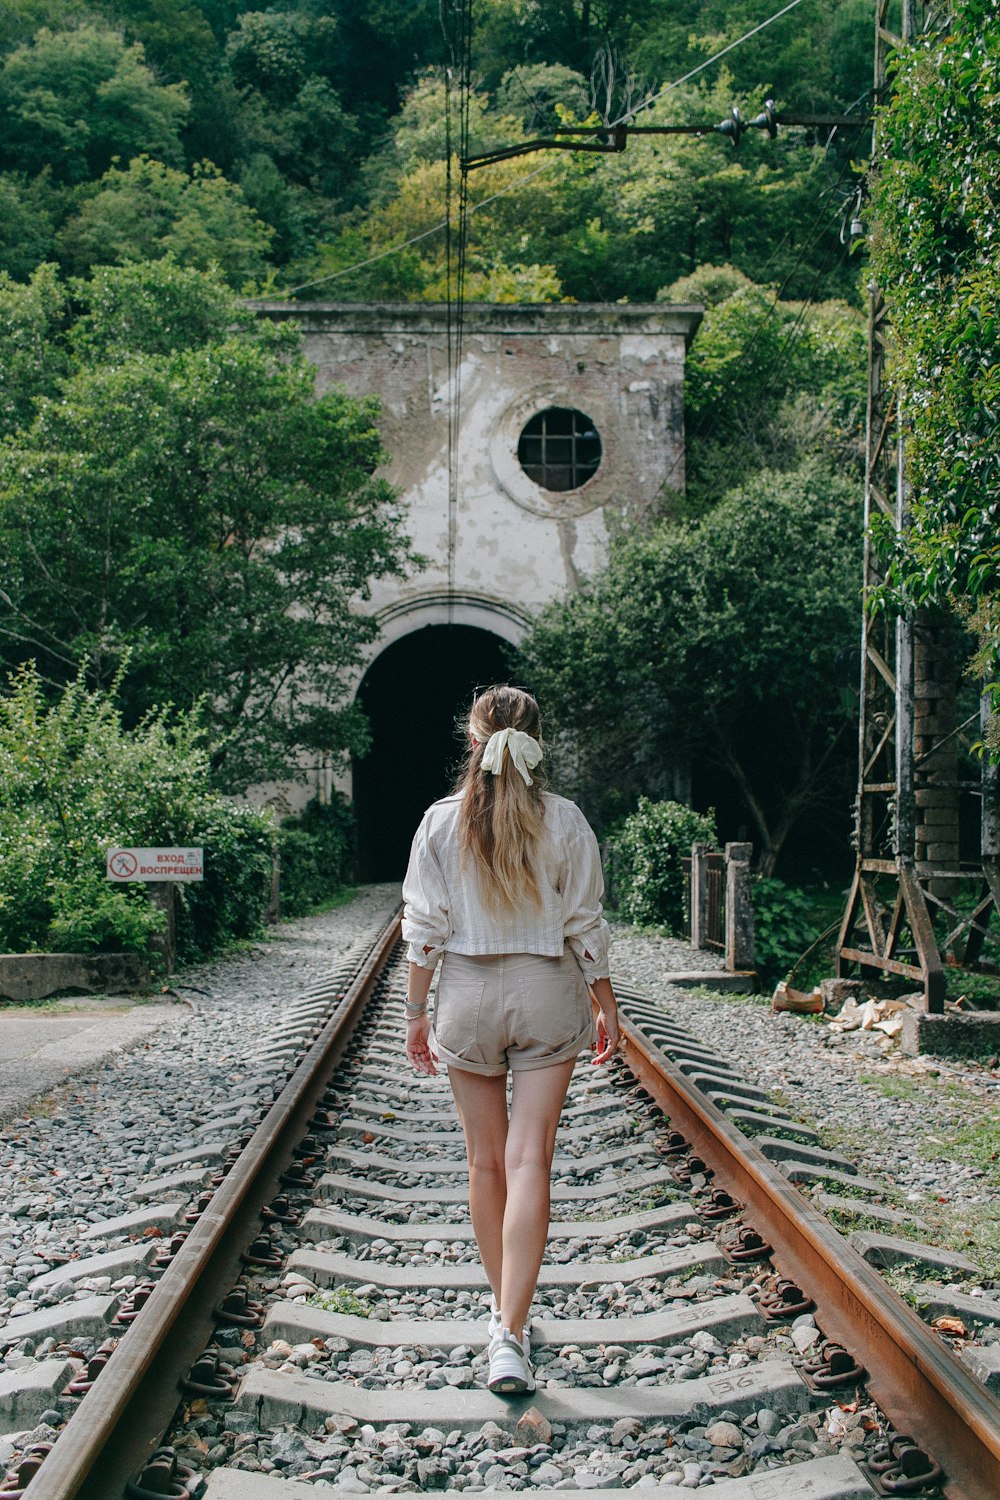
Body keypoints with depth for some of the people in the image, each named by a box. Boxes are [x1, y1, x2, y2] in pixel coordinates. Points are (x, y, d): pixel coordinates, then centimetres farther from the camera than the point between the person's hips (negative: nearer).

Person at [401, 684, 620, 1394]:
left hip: (468, 991, 1)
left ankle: (505, 1308, 28)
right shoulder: (564, 820, -5)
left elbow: (425, 928, -3)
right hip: (548, 993, -1)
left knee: (486, 1161, 14)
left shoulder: (442, 821, -5)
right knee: (529, 1161, -3)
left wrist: (416, 1010, 6)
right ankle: (512, 1333, -10)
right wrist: (607, 1005, 8)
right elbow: (585, 924, -2)